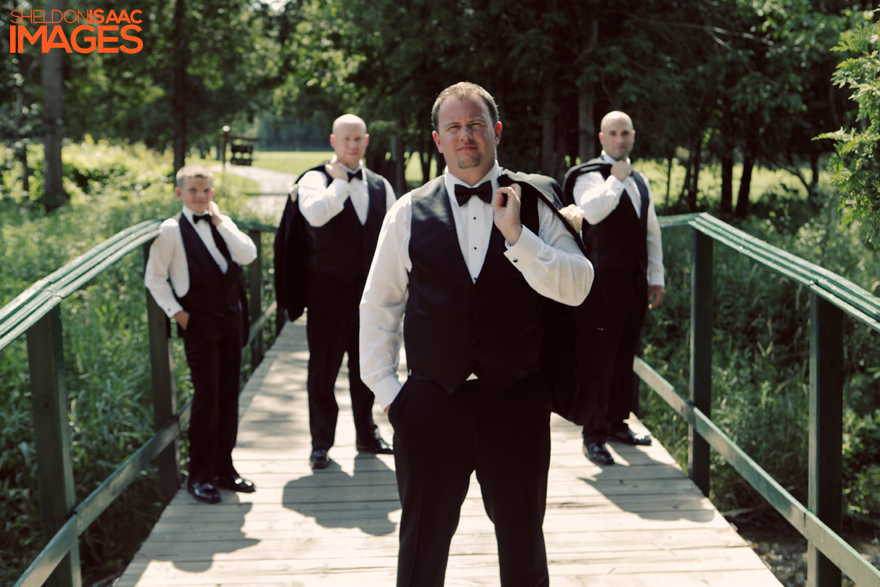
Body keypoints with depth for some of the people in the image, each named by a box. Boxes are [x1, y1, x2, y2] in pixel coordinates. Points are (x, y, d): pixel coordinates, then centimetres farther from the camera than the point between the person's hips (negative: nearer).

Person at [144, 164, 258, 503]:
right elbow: (154, 279, -3)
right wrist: (177, 312, -8)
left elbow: (248, 255, -6)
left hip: (230, 315, 5)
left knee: (229, 394, 9)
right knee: (207, 395, -6)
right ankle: (199, 476, 4)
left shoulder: (222, 224, 10)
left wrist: (220, 221, -6)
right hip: (199, 320, -5)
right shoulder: (171, 231, -4)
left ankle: (224, 468, 19)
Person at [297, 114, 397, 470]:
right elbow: (315, 214, -26)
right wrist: (340, 180, -15)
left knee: (367, 363, 13)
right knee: (323, 365, 1)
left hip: (370, 287, 4)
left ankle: (366, 434, 28)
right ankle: (321, 443, 12)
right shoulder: (316, 180, -3)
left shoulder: (380, 186, 12)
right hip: (329, 287, -4)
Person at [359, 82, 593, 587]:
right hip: (432, 403, 0)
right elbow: (378, 307, 7)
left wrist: (516, 235, -19)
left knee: (524, 542, 15)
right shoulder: (409, 212, 3)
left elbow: (577, 288, -9)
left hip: (517, 403, 0)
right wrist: (385, 389, 2)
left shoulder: (533, 203, 1)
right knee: (423, 542, 12)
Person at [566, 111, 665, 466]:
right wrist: (616, 179, -20)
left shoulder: (640, 181, 18)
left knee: (625, 354, 12)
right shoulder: (591, 176, -6)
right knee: (601, 356, -7)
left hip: (636, 278, 7)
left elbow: (652, 232, 22)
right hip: (605, 278, -7)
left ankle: (617, 423, 24)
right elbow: (592, 212, -28)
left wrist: (656, 277, 18)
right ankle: (594, 436, -2)